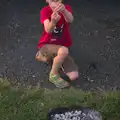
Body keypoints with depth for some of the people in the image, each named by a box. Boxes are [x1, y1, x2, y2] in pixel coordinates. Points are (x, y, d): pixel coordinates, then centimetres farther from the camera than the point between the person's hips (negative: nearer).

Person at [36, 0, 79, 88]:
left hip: (61, 47, 4)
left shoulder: (66, 8, -9)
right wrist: (53, 21, -55)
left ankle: (49, 57, 16)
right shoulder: (45, 11, -15)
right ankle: (53, 75, -9)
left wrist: (64, 11, -58)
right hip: (46, 45, -4)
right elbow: (48, 30, -32)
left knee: (74, 76, -8)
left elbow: (70, 20, -35)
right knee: (64, 51, -39)